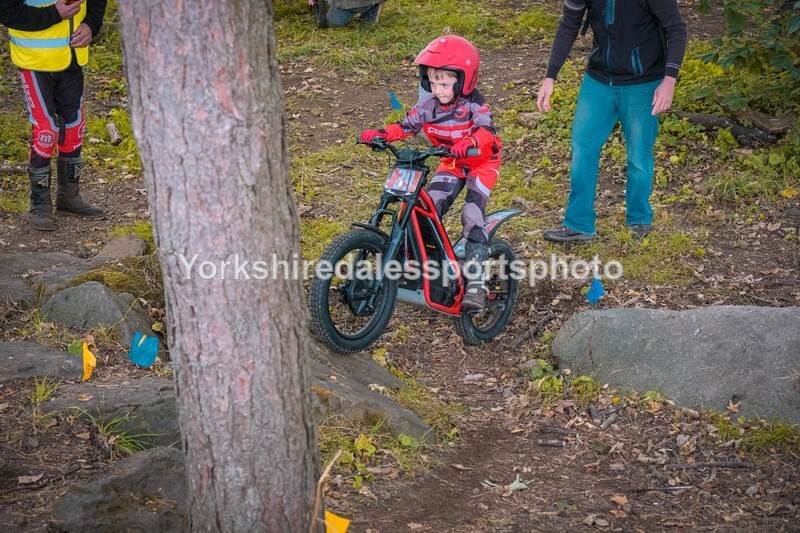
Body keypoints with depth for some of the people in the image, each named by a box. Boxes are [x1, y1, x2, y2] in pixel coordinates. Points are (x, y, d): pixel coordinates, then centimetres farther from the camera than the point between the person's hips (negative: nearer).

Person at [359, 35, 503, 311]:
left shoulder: (472, 104, -25)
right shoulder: (429, 104, -11)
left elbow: (487, 129, -40)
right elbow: (406, 125, -9)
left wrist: (471, 141, -62)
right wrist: (380, 134, -27)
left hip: (481, 162, -5)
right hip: (451, 164, 6)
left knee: (472, 213, -21)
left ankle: (476, 280, -21)